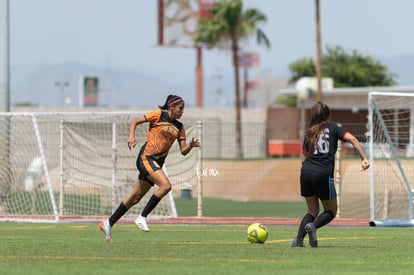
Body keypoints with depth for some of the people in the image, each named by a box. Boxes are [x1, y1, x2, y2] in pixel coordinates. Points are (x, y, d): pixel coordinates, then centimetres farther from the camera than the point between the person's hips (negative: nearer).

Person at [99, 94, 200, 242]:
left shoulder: (179, 127, 15)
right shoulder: (159, 115, -2)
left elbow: (183, 151, 13)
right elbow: (134, 122, 0)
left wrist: (191, 145, -8)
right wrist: (131, 136, -18)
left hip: (157, 163, 7)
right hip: (146, 157, -7)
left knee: (135, 198, 7)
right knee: (166, 185, -25)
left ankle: (108, 224, 17)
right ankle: (142, 217, -17)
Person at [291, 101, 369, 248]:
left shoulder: (309, 133, 19)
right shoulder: (333, 128, 11)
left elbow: (304, 158, 16)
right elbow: (352, 139, -4)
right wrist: (364, 159, -5)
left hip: (306, 172, 4)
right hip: (324, 175, -4)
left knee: (312, 211, 18)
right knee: (331, 211, 12)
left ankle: (298, 239, -3)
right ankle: (313, 226, -18)